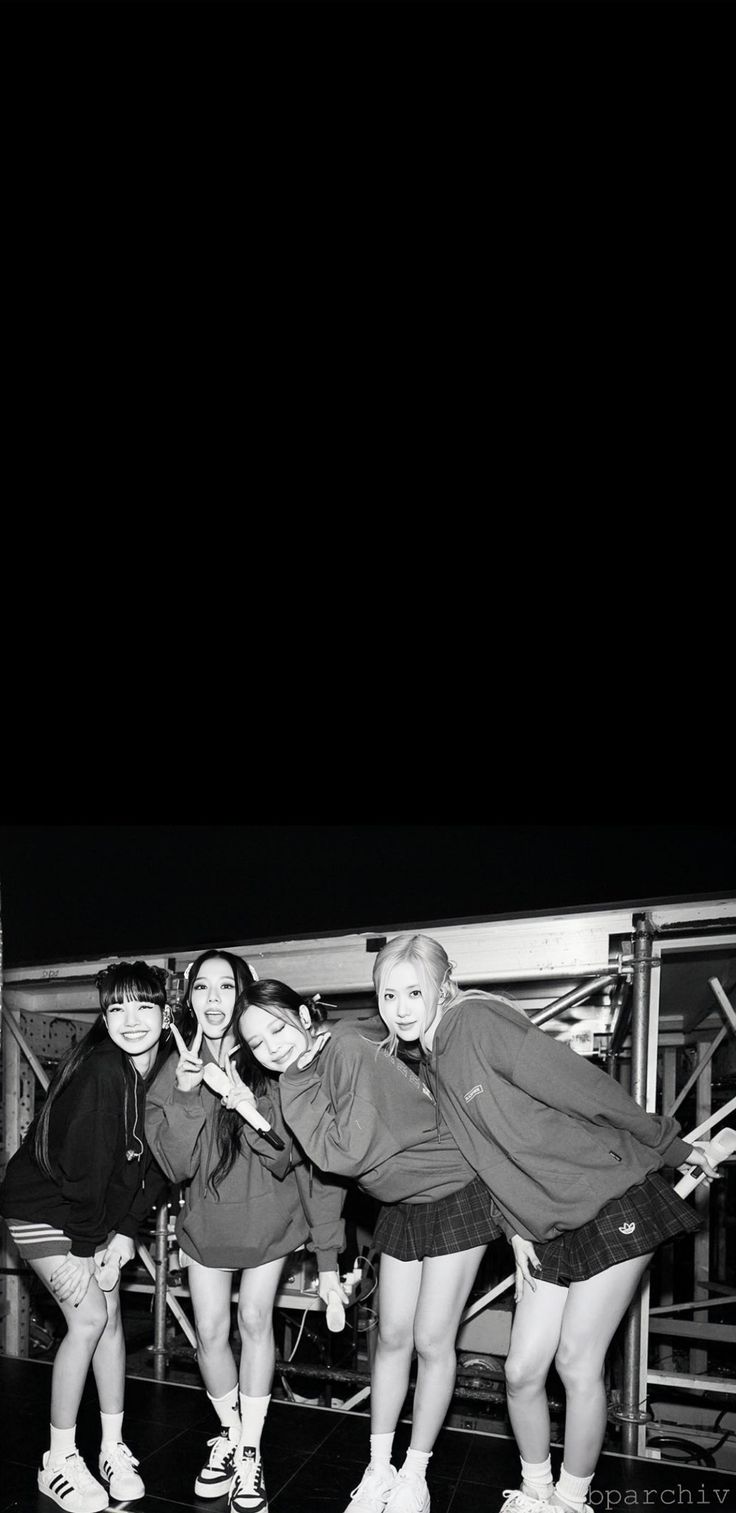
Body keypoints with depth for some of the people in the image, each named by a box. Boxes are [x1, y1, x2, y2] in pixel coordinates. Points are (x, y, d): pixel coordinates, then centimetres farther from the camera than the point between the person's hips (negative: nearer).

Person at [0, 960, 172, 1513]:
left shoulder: (167, 1073, -9)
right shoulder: (96, 1073, -29)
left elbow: (153, 1162, -2)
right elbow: (81, 1163, -25)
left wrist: (126, 1232, -8)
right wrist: (90, 1245, -17)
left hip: (99, 1209, 6)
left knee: (112, 1316, 4)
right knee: (89, 1317, -11)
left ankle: (113, 1447, 18)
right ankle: (59, 1461, 3)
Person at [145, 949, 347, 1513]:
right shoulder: (177, 1070, -13)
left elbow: (290, 1155, -25)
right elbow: (176, 1165, -19)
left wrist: (245, 1100, -40)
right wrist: (185, 1096, -32)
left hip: (269, 1214, -2)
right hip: (205, 1218, 2)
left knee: (255, 1320, -1)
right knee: (211, 1333, 5)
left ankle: (251, 1450, 17)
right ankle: (230, 1434, 30)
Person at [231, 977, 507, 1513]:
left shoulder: (347, 1047, -28)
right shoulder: (302, 1073, -2)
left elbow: (347, 1153, -30)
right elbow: (309, 1165, 6)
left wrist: (295, 1089, -28)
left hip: (455, 1194, -7)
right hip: (401, 1204, 7)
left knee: (431, 1342, 0)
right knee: (393, 1337, 10)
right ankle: (379, 1469, 22)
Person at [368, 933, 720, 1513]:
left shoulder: (479, 1020, -18)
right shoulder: (432, 1067, 8)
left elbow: (585, 1087, -17)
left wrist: (672, 1147, -12)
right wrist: (516, 1230, 5)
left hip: (614, 1204, -7)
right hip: (550, 1229, 7)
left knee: (577, 1366, -2)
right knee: (523, 1371, 4)